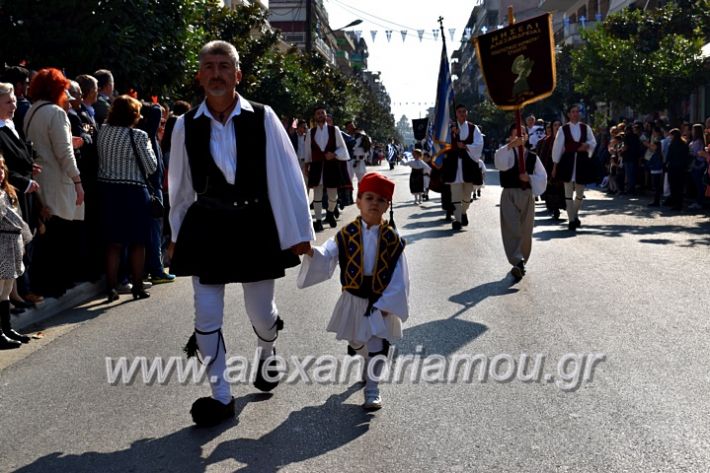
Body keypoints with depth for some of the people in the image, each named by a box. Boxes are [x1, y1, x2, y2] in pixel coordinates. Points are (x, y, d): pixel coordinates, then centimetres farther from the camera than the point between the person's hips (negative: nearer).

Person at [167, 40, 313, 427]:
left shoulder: (262, 118, -7)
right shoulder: (185, 126, -1)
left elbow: (286, 176, -6)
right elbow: (179, 186, 9)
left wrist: (298, 232, -6)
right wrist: (177, 235, 15)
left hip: (255, 225, -1)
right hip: (206, 227, 2)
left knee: (261, 312, 9)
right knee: (206, 316, 0)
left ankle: (266, 354, 45)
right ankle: (221, 397, 16)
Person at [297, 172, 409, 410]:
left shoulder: (392, 238, -9)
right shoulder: (346, 234, -8)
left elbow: (399, 276, -8)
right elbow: (327, 257, -18)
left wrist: (387, 303, -13)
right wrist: (312, 253, -40)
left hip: (381, 302, -2)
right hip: (353, 300, 2)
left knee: (377, 346, -4)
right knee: (356, 343, 19)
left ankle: (372, 387, 13)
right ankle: (370, 368, 51)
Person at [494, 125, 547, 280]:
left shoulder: (532, 157, 9)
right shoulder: (506, 152, 0)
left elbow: (542, 177, 6)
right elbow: (500, 162, -25)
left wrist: (529, 178, -13)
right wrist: (511, 145, -38)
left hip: (527, 195, 3)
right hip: (509, 195, -3)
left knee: (525, 232, 9)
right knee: (512, 229, -14)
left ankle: (521, 262, 25)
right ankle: (518, 262, -20)